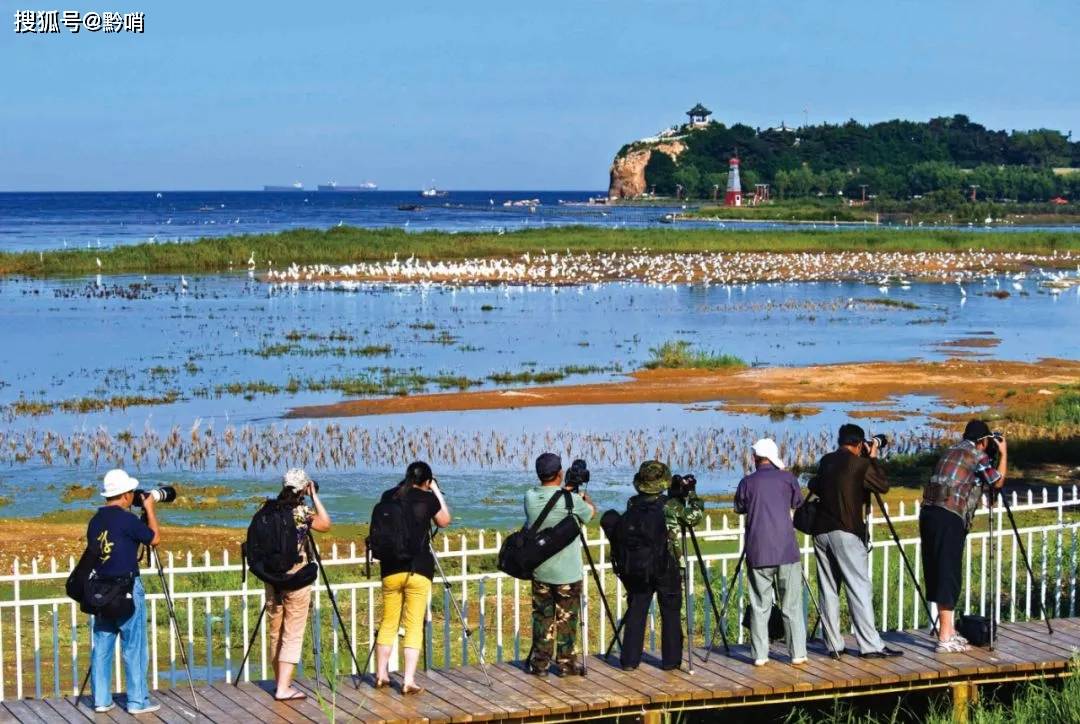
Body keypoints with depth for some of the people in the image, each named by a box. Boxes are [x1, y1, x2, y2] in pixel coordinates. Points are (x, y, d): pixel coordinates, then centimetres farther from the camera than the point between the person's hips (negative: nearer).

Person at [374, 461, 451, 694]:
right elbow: (444, 521, 12)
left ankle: (381, 675, 21)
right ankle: (409, 680, -5)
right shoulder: (427, 498, -5)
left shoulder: (388, 497, 4)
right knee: (414, 625, 0)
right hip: (419, 569, -3)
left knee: (388, 622, 15)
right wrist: (436, 492, 16)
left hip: (390, 569, 3)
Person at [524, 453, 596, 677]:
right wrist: (584, 496, 24)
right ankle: (566, 664, 9)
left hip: (539, 571, 4)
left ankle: (539, 664, 13)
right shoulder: (570, 499, -16)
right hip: (567, 573, -4)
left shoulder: (530, 497, -4)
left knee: (542, 617, 11)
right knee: (567, 619, 5)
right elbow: (591, 512, 4)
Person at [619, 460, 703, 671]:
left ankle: (629, 660, 8)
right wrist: (692, 496, 19)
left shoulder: (633, 504, -2)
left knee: (635, 613, 7)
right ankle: (671, 660, 10)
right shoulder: (672, 505, -10)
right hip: (666, 568, -2)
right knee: (670, 614, 8)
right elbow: (693, 517, 2)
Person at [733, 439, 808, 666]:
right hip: (786, 551, 0)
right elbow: (797, 503, 16)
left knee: (759, 606, 6)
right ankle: (798, 653, 5)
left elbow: (739, 509, 14)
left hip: (758, 553, 0)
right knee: (792, 605, 6)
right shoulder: (787, 478, 1)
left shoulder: (747, 482, 0)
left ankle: (760, 655, 4)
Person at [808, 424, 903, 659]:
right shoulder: (859, 464, -6)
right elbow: (883, 485, 2)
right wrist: (873, 458, 9)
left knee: (828, 590, 7)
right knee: (859, 589, -6)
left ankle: (834, 645, 7)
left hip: (821, 532, 6)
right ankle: (870, 646, -10)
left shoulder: (826, 461, 11)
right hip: (845, 533, -6)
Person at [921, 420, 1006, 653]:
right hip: (949, 518, -8)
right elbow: (998, 482, 9)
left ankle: (948, 630, 23)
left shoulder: (953, 450, 21)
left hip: (929, 512, 8)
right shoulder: (977, 455, -1)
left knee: (937, 573, 13)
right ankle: (945, 638, -6)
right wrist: (1003, 454, 20)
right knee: (948, 575, -6)